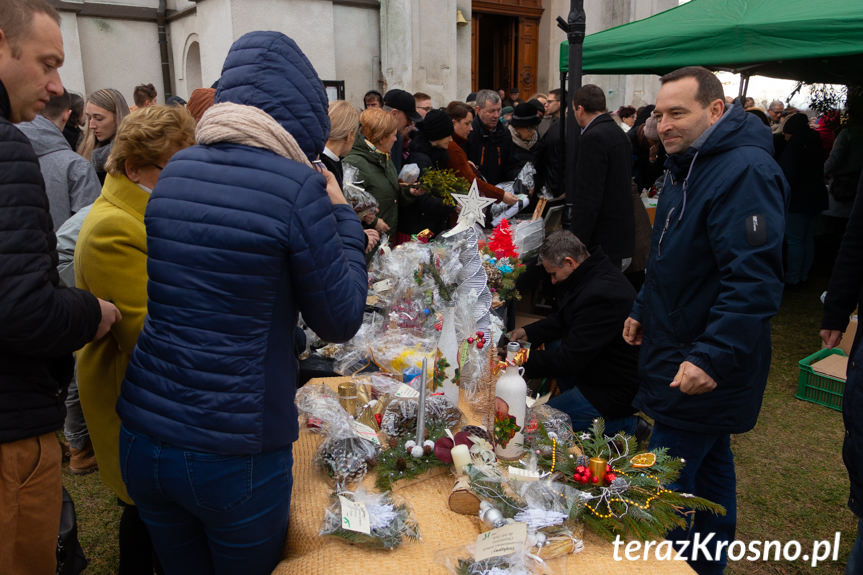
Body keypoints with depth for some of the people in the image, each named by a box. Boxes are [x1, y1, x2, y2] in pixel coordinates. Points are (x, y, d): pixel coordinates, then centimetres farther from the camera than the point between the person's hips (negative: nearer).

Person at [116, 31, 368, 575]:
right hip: (232, 454, -5)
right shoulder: (297, 186, -17)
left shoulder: (174, 171, 3)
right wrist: (341, 214, 1)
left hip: (141, 436, 6)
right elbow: (341, 320, -9)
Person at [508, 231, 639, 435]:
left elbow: (569, 359, -27)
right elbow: (562, 319, 17)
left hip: (615, 392, -10)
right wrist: (528, 332, 7)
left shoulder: (599, 295, -30)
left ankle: (623, 424, -1)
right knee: (552, 341, 17)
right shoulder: (598, 271, 2)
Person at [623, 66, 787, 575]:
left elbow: (754, 279, -28)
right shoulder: (689, 166, 13)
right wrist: (644, 311, 21)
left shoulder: (746, 171, -21)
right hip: (683, 350, 10)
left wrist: (712, 356, -31)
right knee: (710, 466, 22)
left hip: (703, 367, -10)